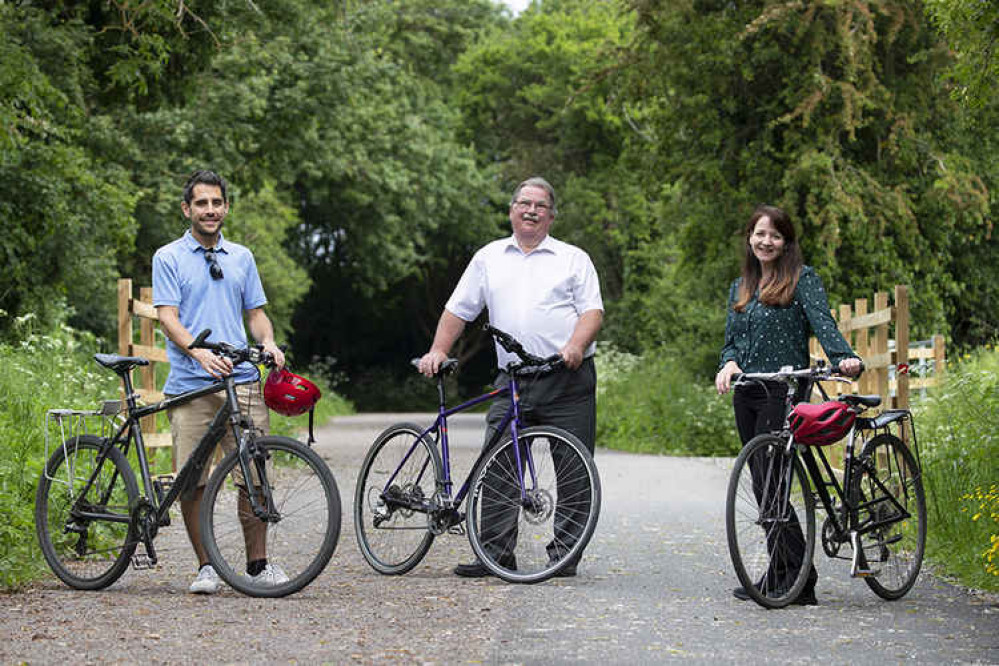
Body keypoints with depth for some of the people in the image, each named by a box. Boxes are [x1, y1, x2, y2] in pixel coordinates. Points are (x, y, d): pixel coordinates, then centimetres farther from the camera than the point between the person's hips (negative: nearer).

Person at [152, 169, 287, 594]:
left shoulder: (241, 258, 17)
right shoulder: (169, 258, 4)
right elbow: (168, 317, -6)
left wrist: (268, 343, -3)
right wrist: (200, 352, -23)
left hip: (242, 381, 3)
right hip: (190, 384, -3)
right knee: (192, 480, -2)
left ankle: (258, 563, 9)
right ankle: (206, 566, 9)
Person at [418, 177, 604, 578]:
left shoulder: (573, 259, 11)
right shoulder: (489, 258, 17)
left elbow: (592, 310, 1)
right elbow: (458, 309, 19)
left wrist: (576, 345, -17)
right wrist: (438, 351, 7)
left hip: (569, 380, -2)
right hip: (512, 382, 2)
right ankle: (494, 552, -1)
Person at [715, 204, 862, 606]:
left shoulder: (802, 279, 0)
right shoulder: (741, 287, 19)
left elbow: (822, 322, -14)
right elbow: (732, 339, 16)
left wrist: (845, 357, -33)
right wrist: (729, 364, -8)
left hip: (783, 393, -7)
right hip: (747, 396, 7)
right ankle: (780, 577, 12)